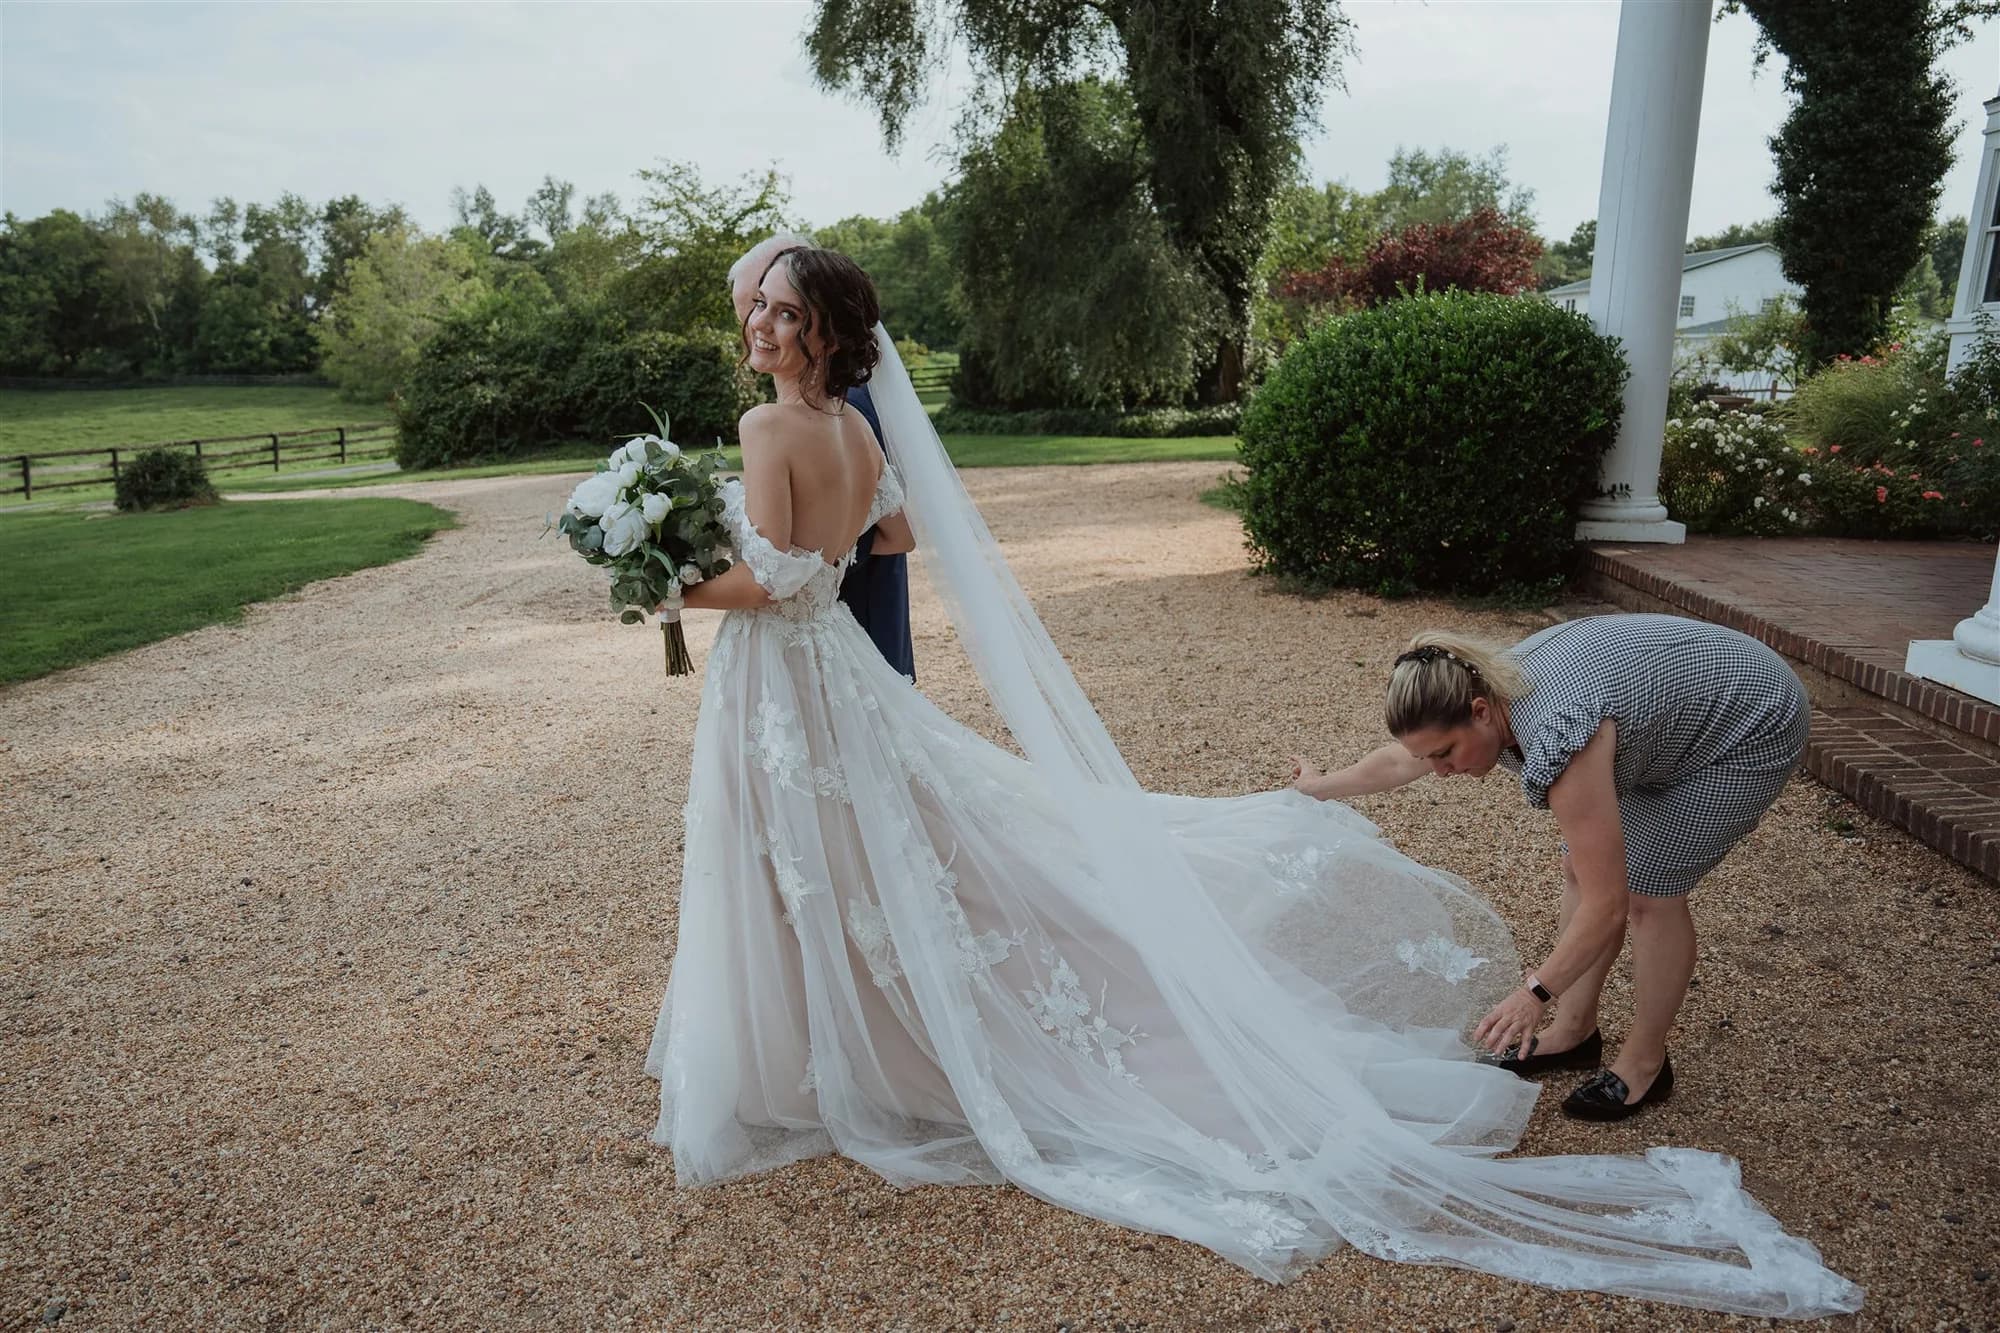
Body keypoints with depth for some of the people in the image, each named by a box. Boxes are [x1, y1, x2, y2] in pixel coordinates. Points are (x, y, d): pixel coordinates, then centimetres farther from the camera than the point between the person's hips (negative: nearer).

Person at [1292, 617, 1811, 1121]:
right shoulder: (1485, 691, -15)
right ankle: (1574, 1032, 19)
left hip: (1750, 730, -8)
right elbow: (1401, 758, 7)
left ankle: (1645, 1065, 11)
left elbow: (1606, 906, -34)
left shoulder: (1556, 741, -40)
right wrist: (1323, 787, 21)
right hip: (1676, 706, 8)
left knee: (1649, 894, -7)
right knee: (1582, 870, 5)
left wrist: (1535, 993, -28)